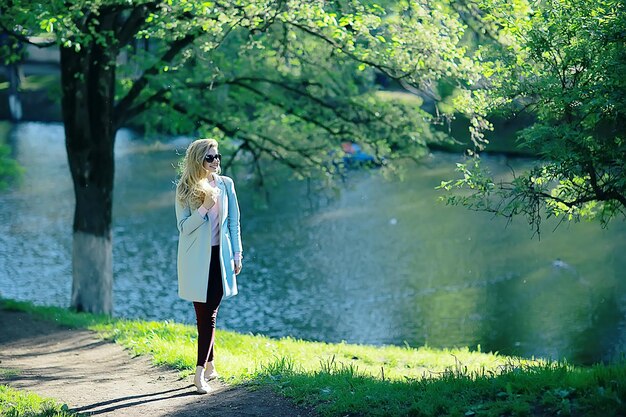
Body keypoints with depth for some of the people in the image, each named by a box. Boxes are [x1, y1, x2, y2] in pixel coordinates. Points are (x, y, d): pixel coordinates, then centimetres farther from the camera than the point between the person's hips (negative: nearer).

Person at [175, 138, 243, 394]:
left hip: (219, 257, 0)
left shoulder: (226, 184, 2)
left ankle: (200, 372, -9)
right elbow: (184, 227, -6)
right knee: (202, 315, 6)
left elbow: (234, 222, 8)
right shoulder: (184, 190, -3)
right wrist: (204, 207, -19)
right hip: (196, 259, 0)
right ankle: (209, 365, 21)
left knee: (209, 315, -5)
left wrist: (237, 254, 5)